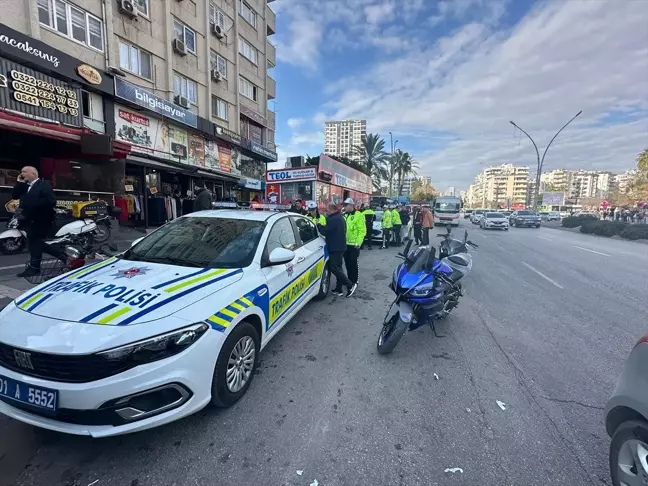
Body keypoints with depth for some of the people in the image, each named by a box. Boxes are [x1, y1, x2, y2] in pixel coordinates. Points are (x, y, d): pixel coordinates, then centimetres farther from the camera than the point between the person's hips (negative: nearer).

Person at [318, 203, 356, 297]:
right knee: (338, 267, 14)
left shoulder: (333, 219, -18)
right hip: (340, 246, 10)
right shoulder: (340, 217, 15)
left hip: (335, 248, -10)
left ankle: (350, 285, -6)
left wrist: (318, 225, -2)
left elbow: (325, 231, -17)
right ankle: (339, 289, 19)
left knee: (334, 268, -7)